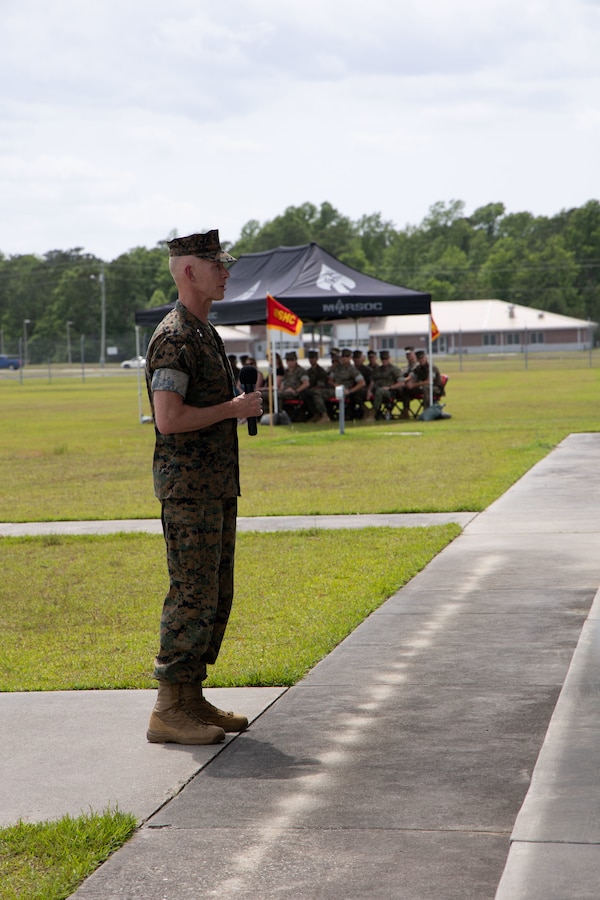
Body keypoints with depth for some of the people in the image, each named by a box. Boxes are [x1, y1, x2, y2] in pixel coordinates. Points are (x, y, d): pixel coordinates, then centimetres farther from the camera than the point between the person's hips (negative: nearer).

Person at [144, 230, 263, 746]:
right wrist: (232, 409, -16)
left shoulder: (205, 333, 17)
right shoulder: (174, 339, -16)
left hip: (216, 487, 10)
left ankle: (192, 699, 17)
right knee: (193, 597, -9)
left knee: (216, 596, 11)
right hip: (188, 487, -10)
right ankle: (169, 712, -4)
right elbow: (169, 419, -24)